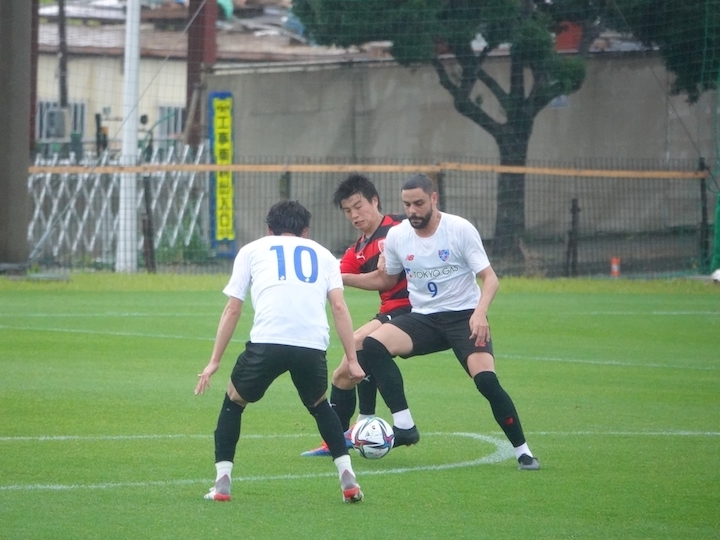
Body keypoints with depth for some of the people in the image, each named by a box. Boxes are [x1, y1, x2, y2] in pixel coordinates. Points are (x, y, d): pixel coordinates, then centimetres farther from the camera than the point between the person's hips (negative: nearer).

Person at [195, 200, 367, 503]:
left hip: (267, 342, -2)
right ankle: (348, 479, 16)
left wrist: (214, 361, 21)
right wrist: (352, 361, 11)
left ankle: (222, 483, 13)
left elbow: (232, 310, 17)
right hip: (313, 345, 2)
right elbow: (339, 307, 13)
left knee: (233, 402, 23)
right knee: (319, 406, 29)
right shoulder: (322, 254, 26)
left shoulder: (252, 250, 24)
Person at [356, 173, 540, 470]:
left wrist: (480, 312, -29)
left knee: (486, 379, -25)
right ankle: (404, 426, -19)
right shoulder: (397, 236, 0)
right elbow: (386, 278, 19)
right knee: (373, 344, -22)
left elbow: (489, 278, -12)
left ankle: (523, 451, -7)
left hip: (464, 316, -4)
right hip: (423, 318, 4)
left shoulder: (460, 229, -11)